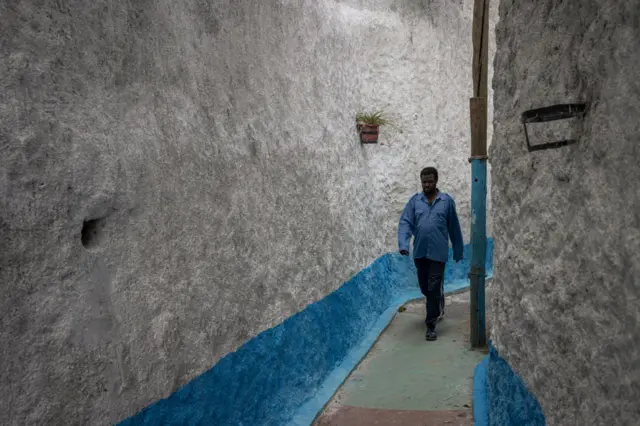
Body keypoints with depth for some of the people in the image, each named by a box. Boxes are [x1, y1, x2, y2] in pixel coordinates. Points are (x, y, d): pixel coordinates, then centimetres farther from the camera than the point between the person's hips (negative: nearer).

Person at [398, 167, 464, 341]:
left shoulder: (447, 201, -1)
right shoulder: (414, 200, 3)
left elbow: (454, 228, 5)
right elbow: (405, 223, -6)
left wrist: (458, 251, 8)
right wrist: (403, 244, -22)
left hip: (438, 253, -3)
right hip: (419, 252, 3)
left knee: (434, 289, -6)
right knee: (425, 288, 16)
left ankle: (431, 325, 2)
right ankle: (437, 310, 42)